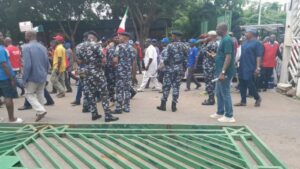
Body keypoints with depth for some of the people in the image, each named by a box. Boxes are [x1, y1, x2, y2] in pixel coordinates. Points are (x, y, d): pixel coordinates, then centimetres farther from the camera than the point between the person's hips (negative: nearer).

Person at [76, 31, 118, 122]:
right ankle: (108, 115, -1)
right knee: (104, 94, 0)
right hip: (97, 73, -5)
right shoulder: (97, 45, -10)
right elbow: (103, 60, -13)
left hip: (86, 73, 5)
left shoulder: (80, 47, 6)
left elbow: (79, 61, 10)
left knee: (89, 94, 12)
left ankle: (94, 114, 16)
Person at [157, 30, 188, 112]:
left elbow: (166, 58, -13)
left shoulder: (170, 46, -10)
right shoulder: (185, 46, 4)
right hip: (180, 69, 4)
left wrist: (165, 63, 7)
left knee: (166, 87, 5)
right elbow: (186, 58, 3)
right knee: (176, 87, 8)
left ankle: (163, 105, 10)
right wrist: (183, 67, 10)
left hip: (170, 69, -4)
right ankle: (174, 106, 9)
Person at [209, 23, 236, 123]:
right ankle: (220, 113, 27)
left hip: (225, 72, -10)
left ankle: (229, 116, 6)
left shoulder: (227, 40, -16)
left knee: (225, 93, -3)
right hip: (220, 71, 10)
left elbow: (228, 57, -23)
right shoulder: (223, 40, 16)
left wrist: (223, 72, -27)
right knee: (219, 93, 16)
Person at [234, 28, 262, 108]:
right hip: (242, 67, 8)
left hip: (250, 68, -8)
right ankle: (243, 101, 16)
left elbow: (259, 56, -13)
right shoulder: (245, 42, 16)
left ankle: (258, 98, 18)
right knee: (242, 85, 8)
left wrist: (258, 67, -20)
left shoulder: (257, 43, -7)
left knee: (250, 85, -5)